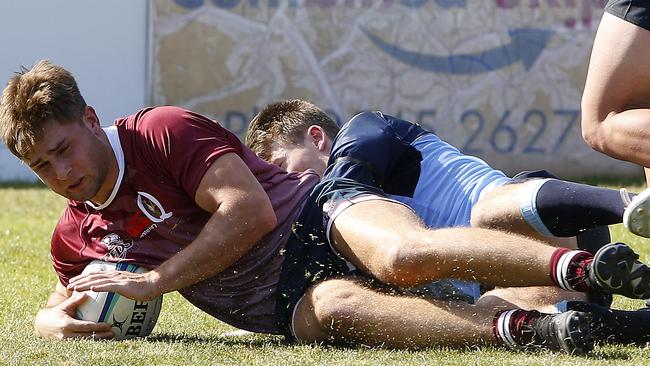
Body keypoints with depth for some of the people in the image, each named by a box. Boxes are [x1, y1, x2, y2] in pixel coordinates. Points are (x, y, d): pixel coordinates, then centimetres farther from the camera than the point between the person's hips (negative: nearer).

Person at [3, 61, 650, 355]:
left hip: (318, 216, -4)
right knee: (336, 308, -35)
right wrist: (56, 321, 1)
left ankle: (584, 266, -46)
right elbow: (56, 308, 27)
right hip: (287, 301, 4)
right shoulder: (75, 237, 14)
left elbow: (250, 209, -14)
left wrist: (156, 279, -13)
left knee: (404, 256, -40)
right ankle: (526, 329, -50)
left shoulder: (162, 132, -6)